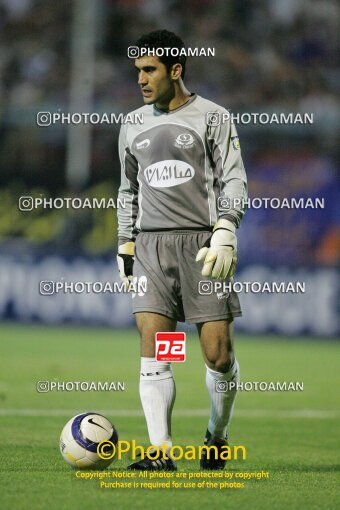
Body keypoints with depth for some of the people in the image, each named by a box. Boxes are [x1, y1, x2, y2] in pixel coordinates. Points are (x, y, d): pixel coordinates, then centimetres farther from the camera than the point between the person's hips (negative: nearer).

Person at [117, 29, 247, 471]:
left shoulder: (212, 116, 3)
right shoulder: (133, 125, 16)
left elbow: (234, 181, 0)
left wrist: (224, 235, -12)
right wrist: (125, 246, 18)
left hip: (201, 243, -3)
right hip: (151, 245, 3)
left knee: (218, 354, -6)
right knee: (153, 348, -11)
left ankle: (217, 436, 19)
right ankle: (160, 452, -12)